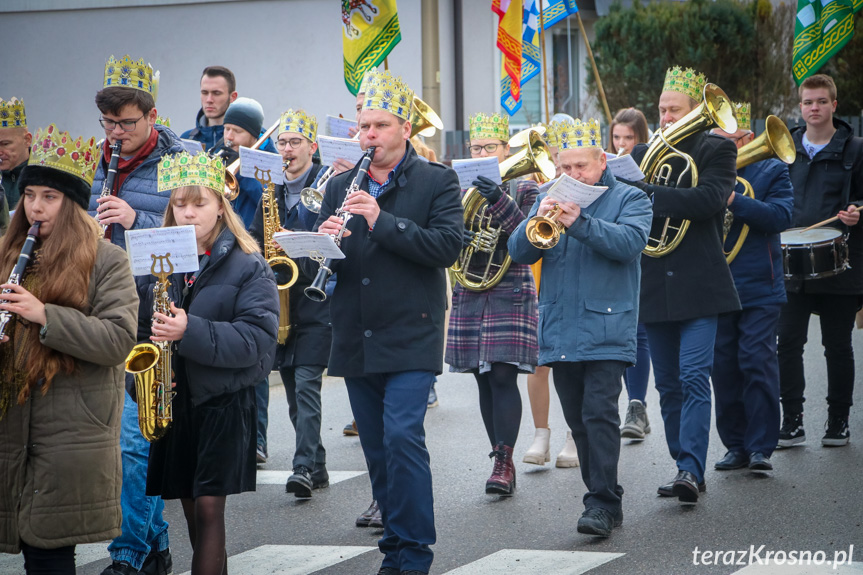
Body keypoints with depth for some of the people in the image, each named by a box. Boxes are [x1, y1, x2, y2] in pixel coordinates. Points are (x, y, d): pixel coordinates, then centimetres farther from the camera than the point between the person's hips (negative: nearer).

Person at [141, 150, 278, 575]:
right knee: (192, 508, 10)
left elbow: (258, 338, -15)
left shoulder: (248, 267, -5)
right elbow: (138, 325, 13)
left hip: (224, 401, -5)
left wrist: (190, 332, -27)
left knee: (208, 507, -9)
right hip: (174, 400, 5)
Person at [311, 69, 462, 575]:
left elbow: (448, 246, -14)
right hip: (356, 340, 5)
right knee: (378, 451, 9)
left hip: (409, 337, -5)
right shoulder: (341, 187, 14)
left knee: (402, 435, -16)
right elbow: (316, 265, 11)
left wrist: (383, 221, -21)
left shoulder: (437, 181, 1)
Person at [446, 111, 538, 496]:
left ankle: (504, 461, -15)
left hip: (510, 294, -4)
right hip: (469, 297, 4)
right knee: (484, 380, 6)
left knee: (503, 376, -13)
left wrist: (499, 202, -25)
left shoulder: (523, 189, 2)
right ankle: (501, 458, 13)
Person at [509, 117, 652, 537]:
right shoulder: (549, 199, 15)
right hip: (560, 332, 5)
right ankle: (602, 496, 17)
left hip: (606, 332, -5)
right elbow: (519, 252, 6)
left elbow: (631, 242, -16)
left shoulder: (629, 199, 3)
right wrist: (538, 222, -15)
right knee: (579, 420, 8)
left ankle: (603, 503, -12)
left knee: (599, 413, -14)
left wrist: (580, 223, -26)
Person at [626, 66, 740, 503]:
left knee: (693, 377, -14)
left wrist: (648, 194, -20)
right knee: (668, 385, 8)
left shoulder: (717, 150, 1)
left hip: (698, 285, -5)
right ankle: (687, 471, 16)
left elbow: (709, 199, -17)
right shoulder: (643, 153, 16)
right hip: (654, 284, 5)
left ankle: (691, 468, -17)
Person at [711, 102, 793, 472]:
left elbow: (781, 217, -11)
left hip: (758, 289, -3)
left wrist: (733, 200, -19)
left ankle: (761, 447, -2)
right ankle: (735, 445, 14)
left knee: (757, 364, -8)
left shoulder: (771, 171, 4)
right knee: (723, 368, 5)